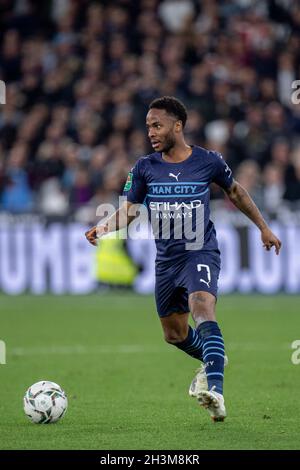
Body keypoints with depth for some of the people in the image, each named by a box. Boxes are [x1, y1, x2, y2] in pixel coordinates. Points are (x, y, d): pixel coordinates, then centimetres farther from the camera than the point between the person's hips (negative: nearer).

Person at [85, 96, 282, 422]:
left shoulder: (208, 161, -5)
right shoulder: (145, 168, -1)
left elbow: (235, 192, 13)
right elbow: (129, 210, 1)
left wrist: (263, 228, 20)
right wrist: (102, 229, -19)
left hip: (201, 253, -5)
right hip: (166, 259, 5)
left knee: (202, 309, -30)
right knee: (174, 334, 13)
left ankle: (215, 392, -43)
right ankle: (212, 363, 46)